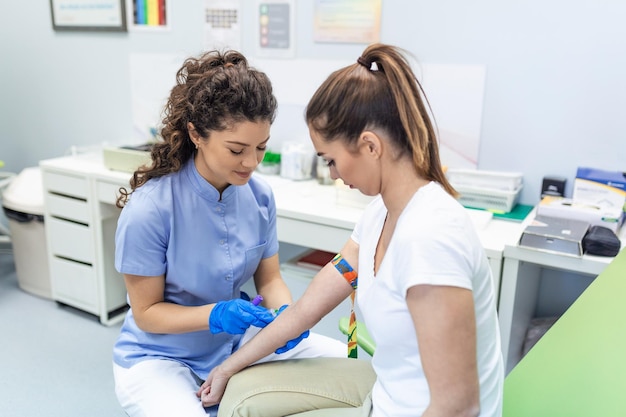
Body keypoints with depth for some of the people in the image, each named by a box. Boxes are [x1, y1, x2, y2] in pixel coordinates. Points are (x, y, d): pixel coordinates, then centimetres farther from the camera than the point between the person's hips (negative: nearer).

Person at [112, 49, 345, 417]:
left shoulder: (260, 195, -10)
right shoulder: (148, 210, -24)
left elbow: (269, 279, 0)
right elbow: (146, 313, -14)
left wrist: (286, 313, -21)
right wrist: (215, 315, -31)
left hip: (237, 342, 5)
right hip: (160, 356, -4)